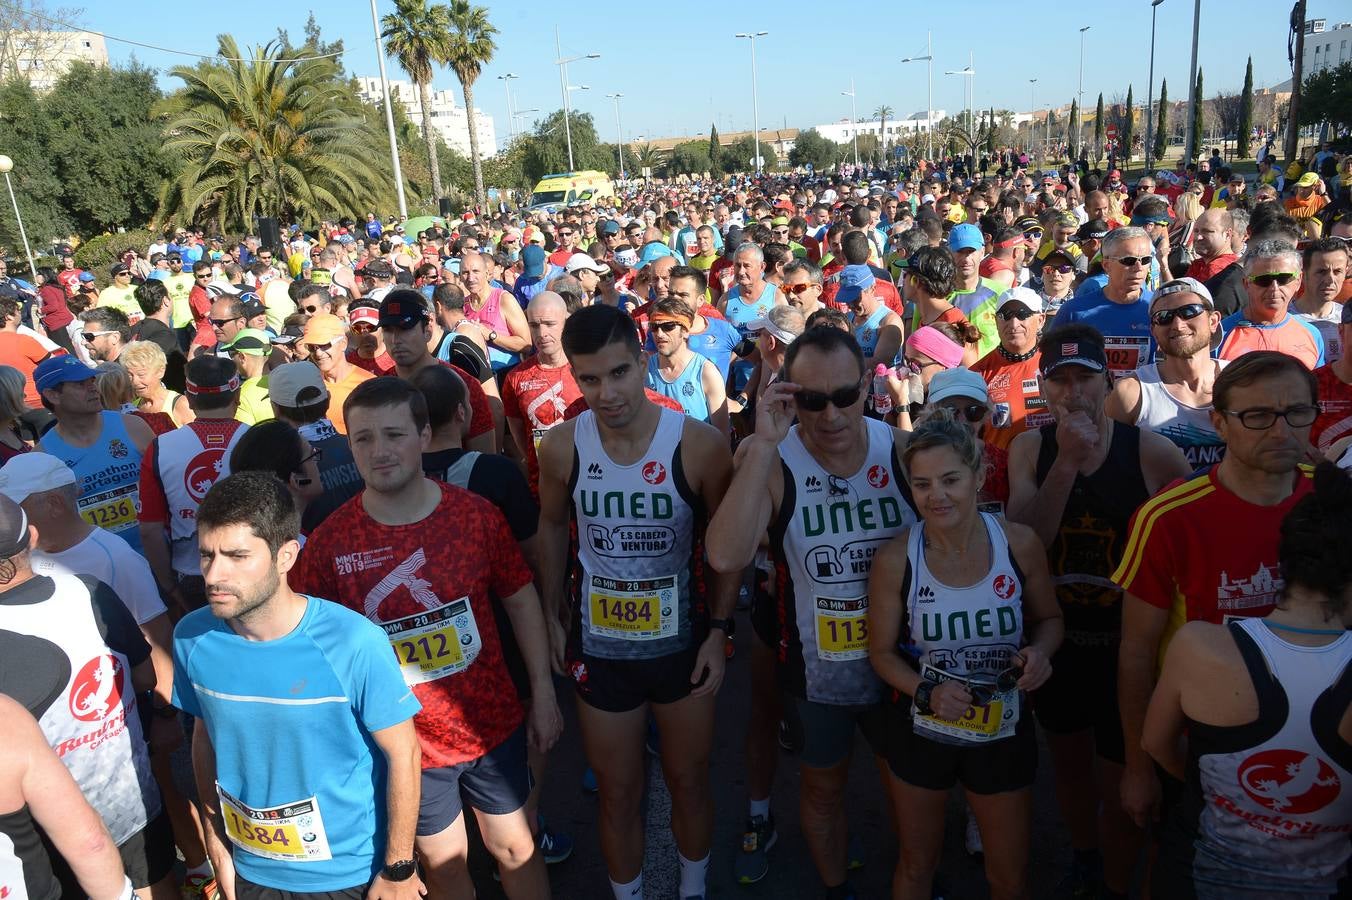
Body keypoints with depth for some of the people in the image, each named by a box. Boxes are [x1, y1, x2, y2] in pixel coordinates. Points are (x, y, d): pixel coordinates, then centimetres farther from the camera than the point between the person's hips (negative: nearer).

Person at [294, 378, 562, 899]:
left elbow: (521, 601, -1)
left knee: (514, 847, 18)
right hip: (406, 741, 0)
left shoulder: (477, 515, -12)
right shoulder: (328, 543, -14)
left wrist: (543, 693, 1)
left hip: (492, 723, 1)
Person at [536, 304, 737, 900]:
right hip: (599, 647, 1)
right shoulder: (561, 446, -13)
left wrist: (719, 629, -10)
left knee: (689, 783, 20)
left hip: (683, 643, 0)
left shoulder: (699, 444, -20)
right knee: (618, 795, 17)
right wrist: (552, 615, 6)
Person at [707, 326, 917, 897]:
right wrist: (764, 445, -37)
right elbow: (726, 558, -35)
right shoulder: (770, 461, -19)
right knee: (823, 788, 21)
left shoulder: (904, 450, -15)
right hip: (814, 671, -1)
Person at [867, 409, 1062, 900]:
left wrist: (1040, 652, -20)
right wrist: (927, 692, -23)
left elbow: (1049, 619, 2)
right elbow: (882, 651, -6)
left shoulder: (1019, 543, -16)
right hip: (923, 730, -1)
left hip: (1004, 731, 1)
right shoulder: (894, 560, -19)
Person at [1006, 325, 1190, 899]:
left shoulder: (1153, 453, -16)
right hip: (1056, 639, 3)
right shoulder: (1030, 448, -7)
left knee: (1121, 784, 9)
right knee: (1069, 763, 23)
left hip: (1126, 643, -3)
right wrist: (1067, 461, -25)